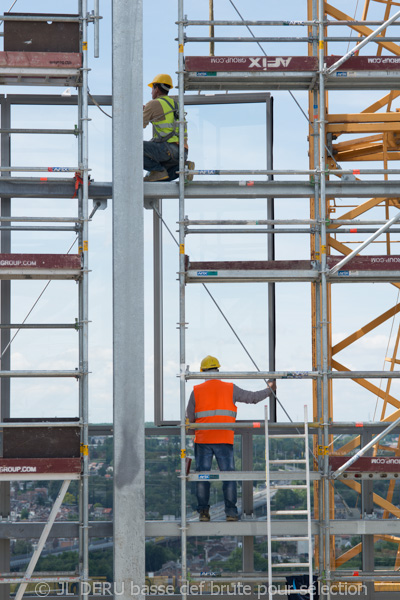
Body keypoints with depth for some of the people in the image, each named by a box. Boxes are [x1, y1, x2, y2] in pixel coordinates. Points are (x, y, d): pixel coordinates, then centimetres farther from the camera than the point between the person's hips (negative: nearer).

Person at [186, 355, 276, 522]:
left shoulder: (196, 391, 2)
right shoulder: (230, 389, 3)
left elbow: (189, 418, 3)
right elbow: (252, 397, 11)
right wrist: (269, 390, 28)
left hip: (203, 440, 0)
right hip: (224, 439, 0)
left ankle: (203, 511, 1)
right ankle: (231, 511, -3)